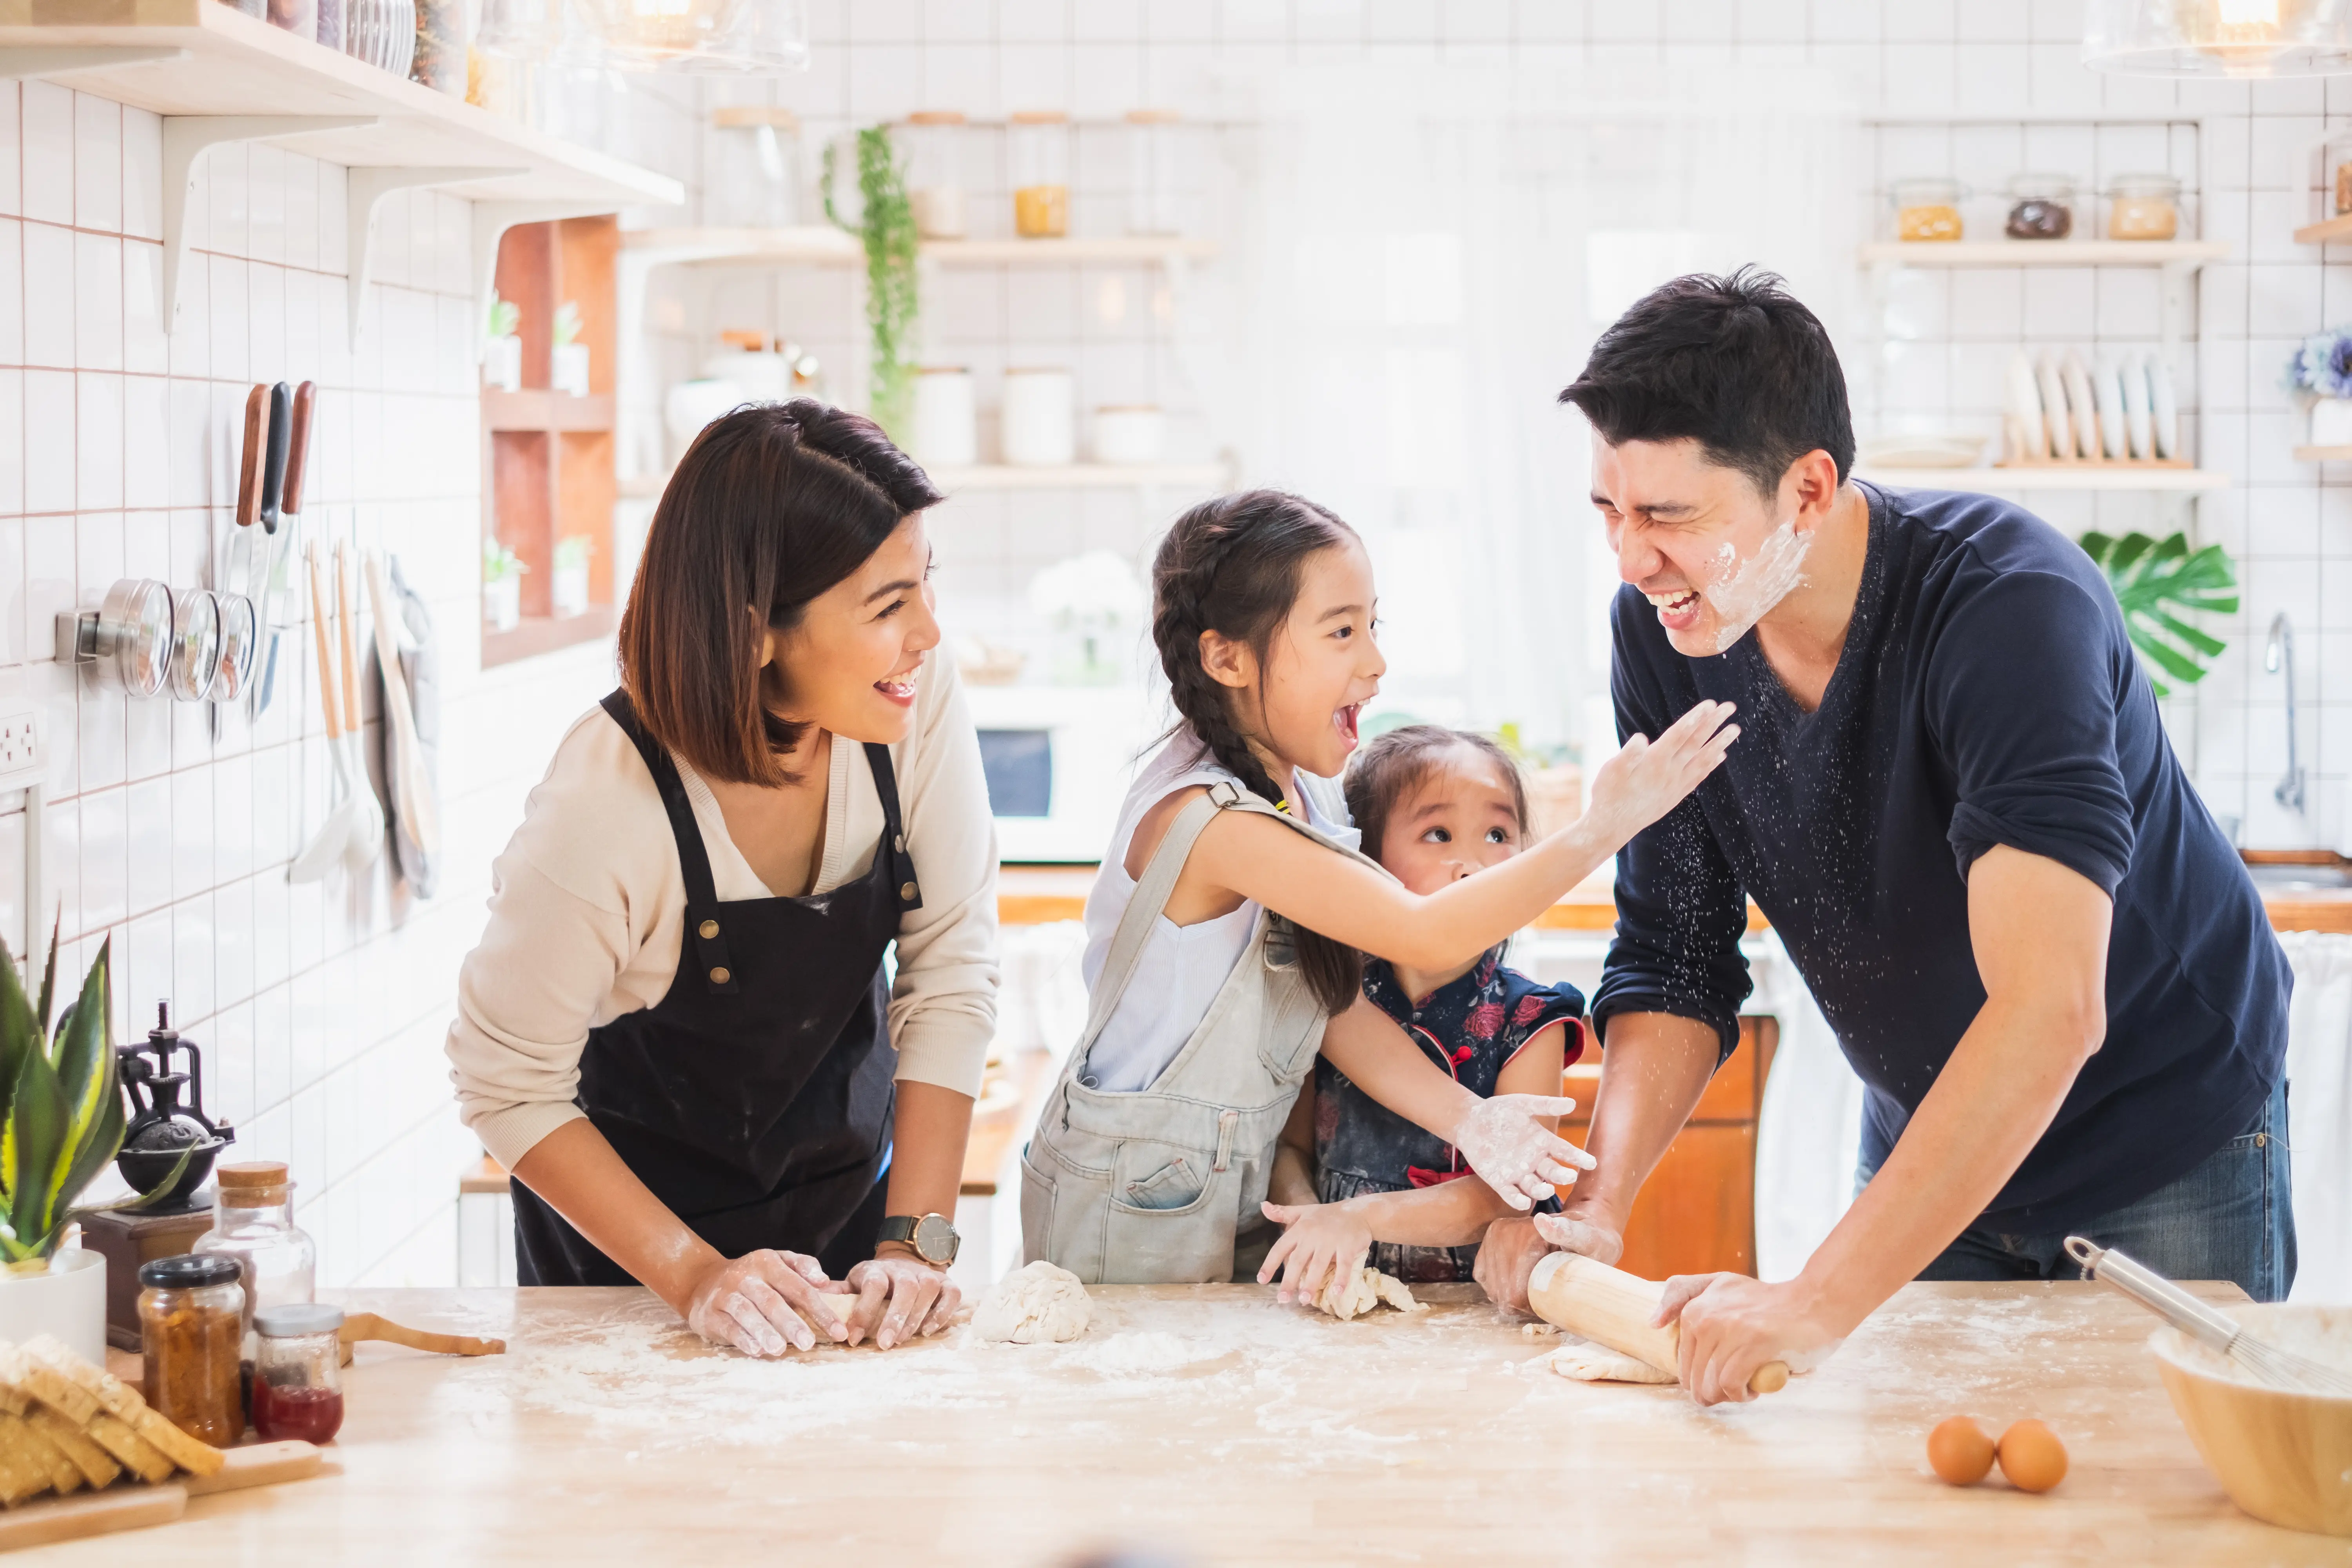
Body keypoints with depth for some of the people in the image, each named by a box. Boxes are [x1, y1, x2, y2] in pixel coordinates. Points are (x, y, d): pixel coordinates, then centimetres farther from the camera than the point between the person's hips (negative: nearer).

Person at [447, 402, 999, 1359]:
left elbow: (952, 972, -16)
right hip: (629, 1213, -3)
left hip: (844, 1187, 4)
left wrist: (917, 1241, -21)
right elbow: (509, 1089, -22)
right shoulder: (606, 804, -32)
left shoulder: (916, 700, -22)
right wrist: (695, 1275, -27)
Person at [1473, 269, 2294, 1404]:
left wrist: (1816, 1302, -51)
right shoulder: (1662, 633, -14)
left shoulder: (2008, 604, -34)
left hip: (2167, 1136, -5)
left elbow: (2047, 1013, -45)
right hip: (1929, 1137, 5)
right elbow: (1674, 958, -6)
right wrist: (1598, 1204, -24)